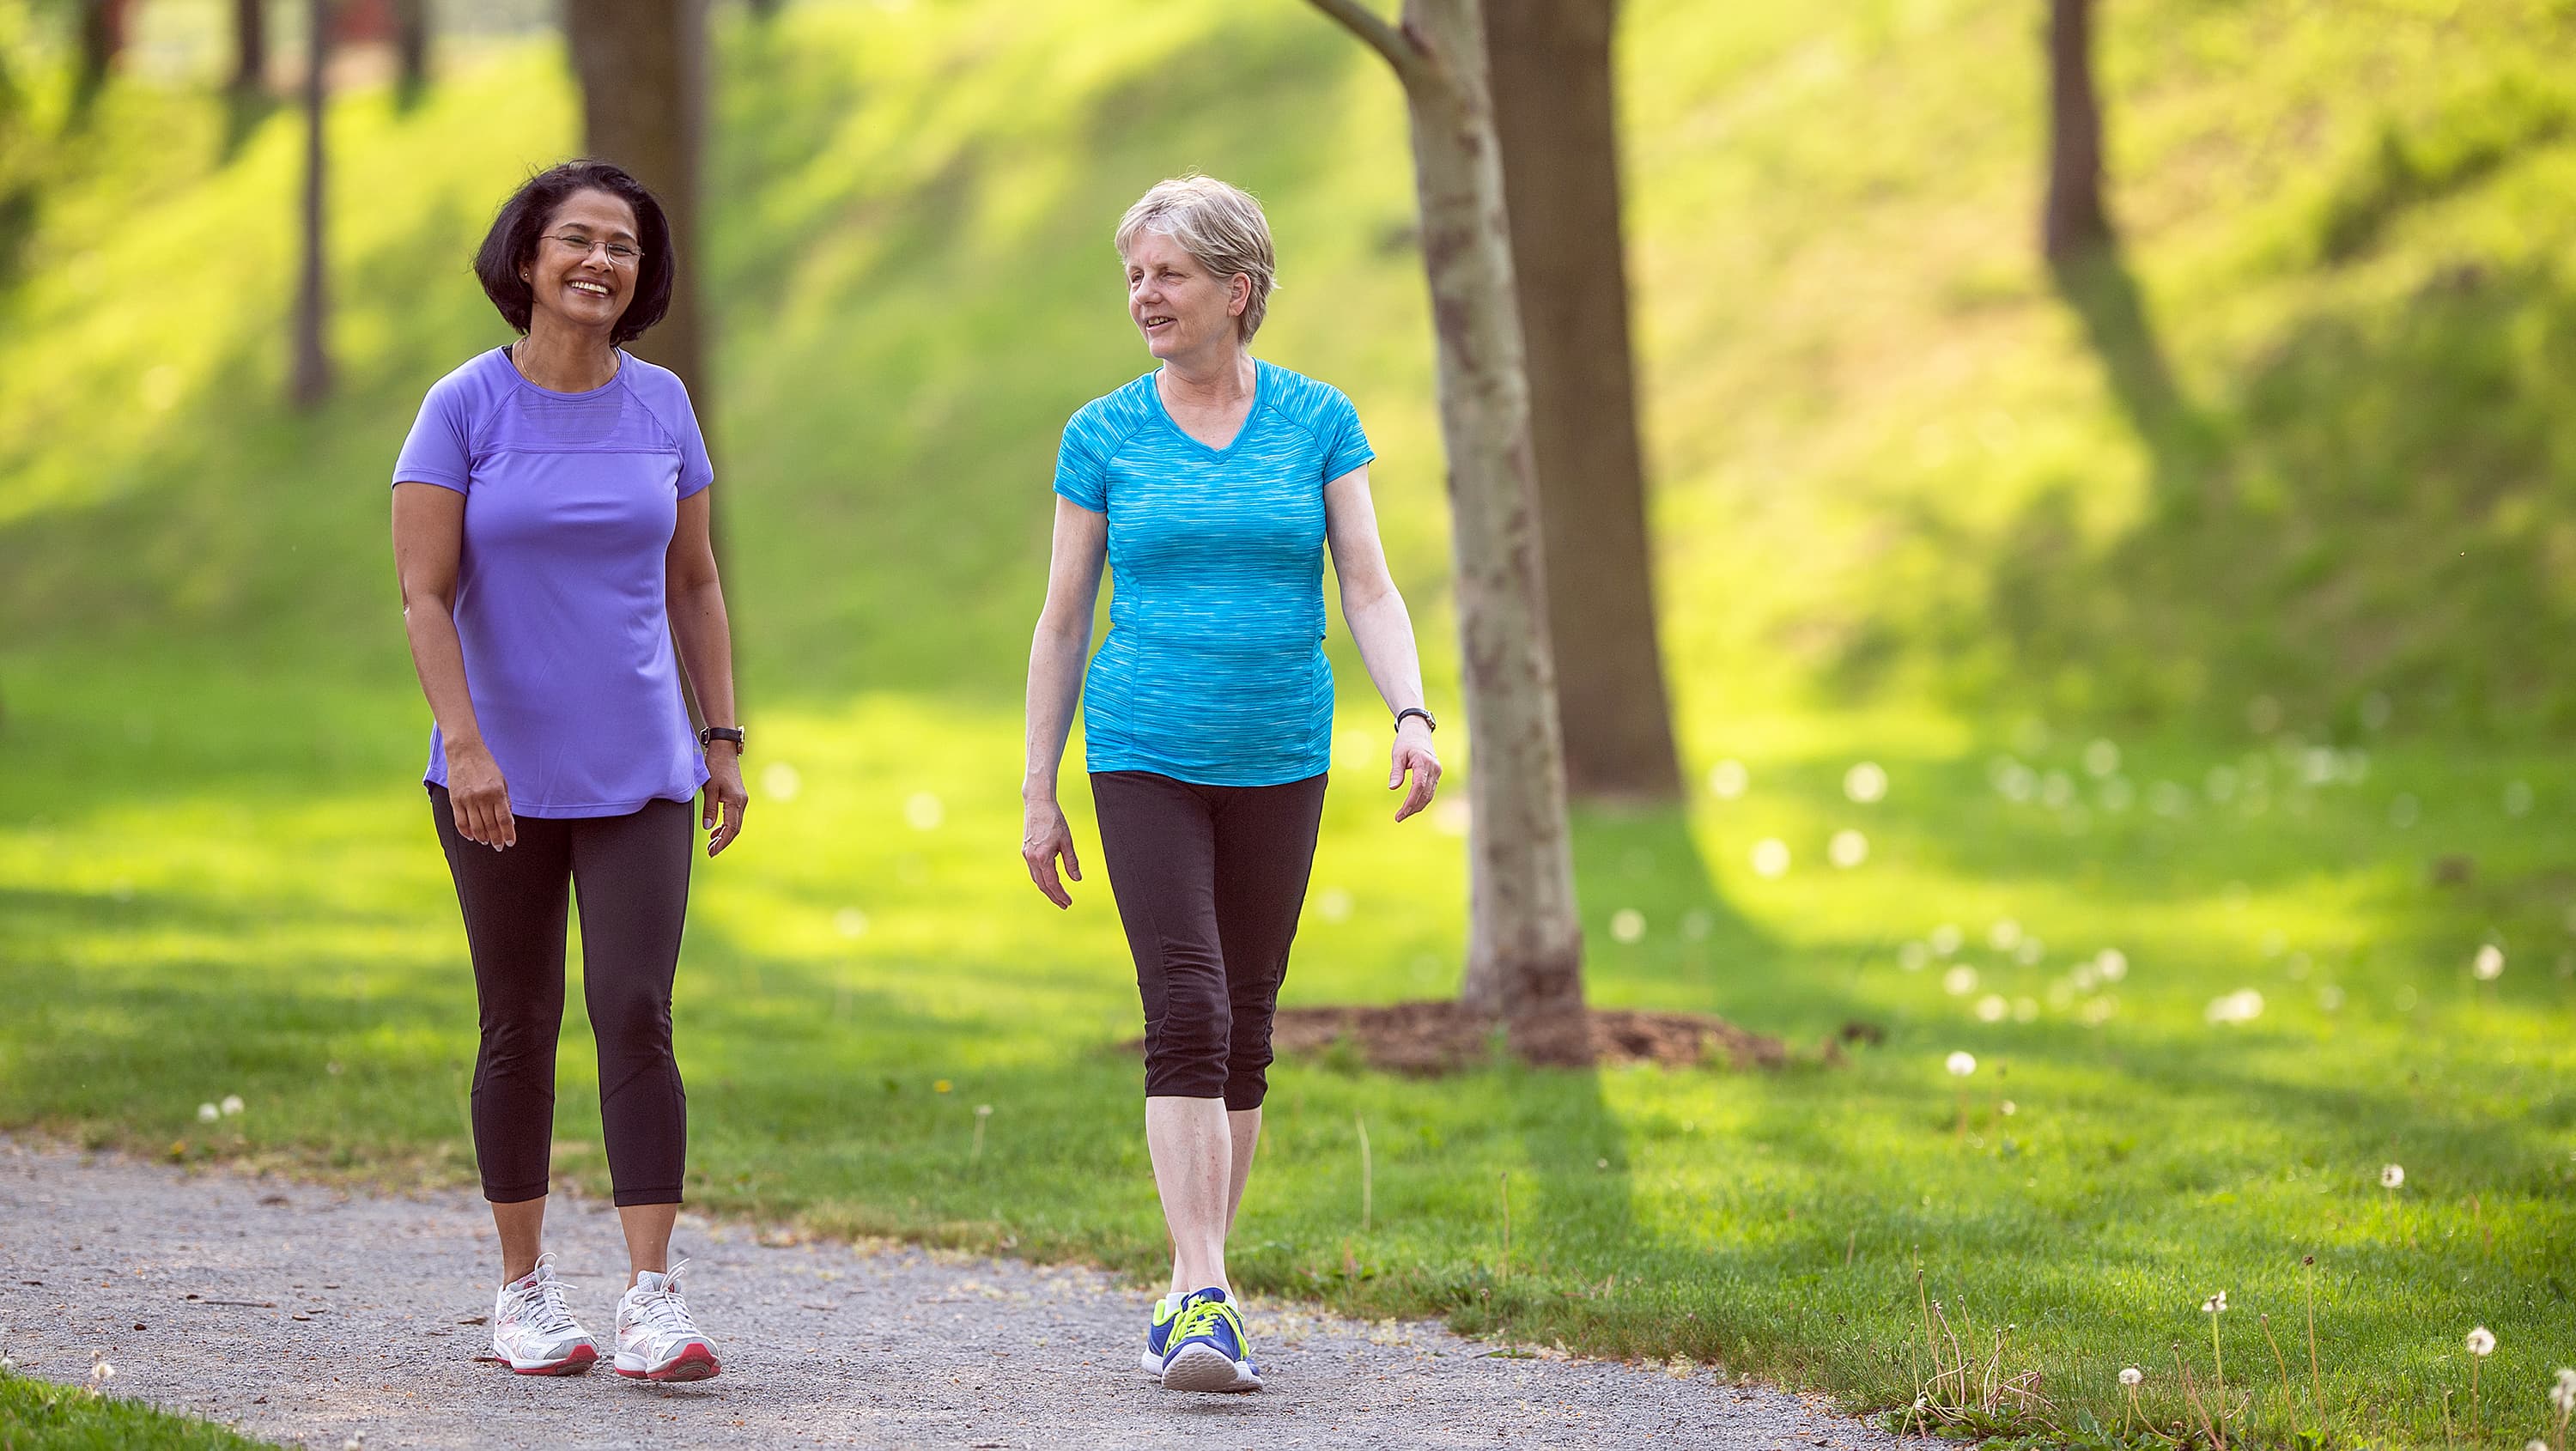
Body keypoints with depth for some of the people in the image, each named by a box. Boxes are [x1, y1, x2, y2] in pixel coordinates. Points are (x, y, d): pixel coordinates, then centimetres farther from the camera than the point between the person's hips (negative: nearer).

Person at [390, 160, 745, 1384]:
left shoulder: (661, 406, 5)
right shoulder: (465, 408, -5)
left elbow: (693, 585, 12)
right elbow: (424, 594, -9)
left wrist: (723, 742, 8)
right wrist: (465, 745, -18)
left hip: (640, 774, 2)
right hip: (503, 776, -1)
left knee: (635, 1016, -10)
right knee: (520, 1030, 7)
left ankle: (653, 1305, -11)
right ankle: (526, 1292, 18)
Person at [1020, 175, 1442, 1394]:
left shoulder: (1318, 422, 3)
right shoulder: (1103, 436, 2)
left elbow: (1369, 589, -1)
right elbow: (1063, 620, 6)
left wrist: (1413, 716, -18)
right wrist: (1038, 792, 3)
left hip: (1278, 764, 2)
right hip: (1145, 757, -2)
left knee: (1245, 1026, 6)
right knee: (1185, 1017, -14)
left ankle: (1191, 1289, 18)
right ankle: (1206, 1305, -18)